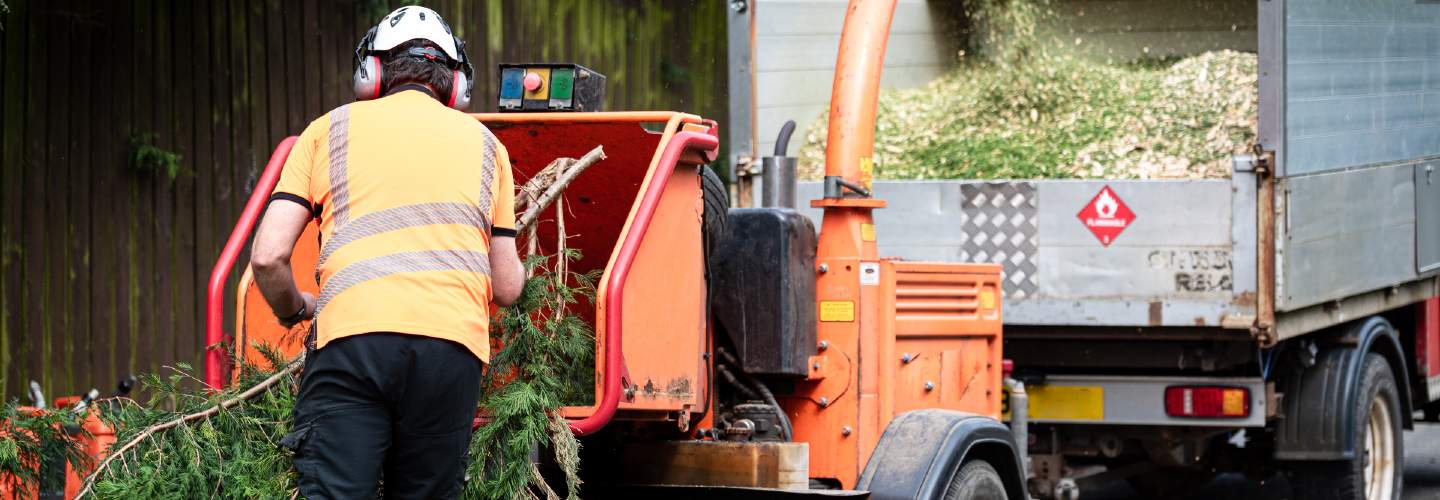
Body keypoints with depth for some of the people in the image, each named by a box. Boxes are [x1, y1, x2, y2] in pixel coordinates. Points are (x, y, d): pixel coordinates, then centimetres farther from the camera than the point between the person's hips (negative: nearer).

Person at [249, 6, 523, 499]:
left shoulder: (330, 129, 17)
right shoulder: (482, 142, 23)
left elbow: (268, 258, 8)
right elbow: (506, 289, 22)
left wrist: (294, 311, 29)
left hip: (352, 335, -2)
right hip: (453, 345, 2)